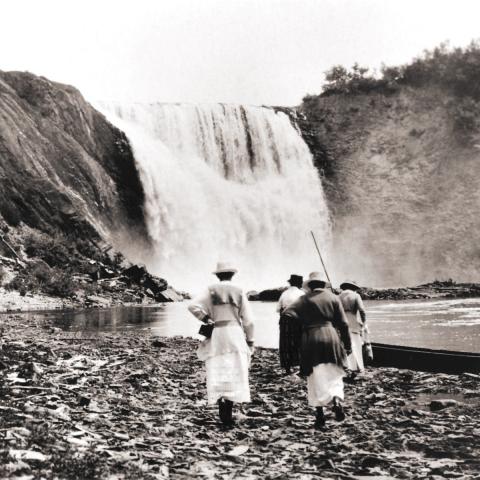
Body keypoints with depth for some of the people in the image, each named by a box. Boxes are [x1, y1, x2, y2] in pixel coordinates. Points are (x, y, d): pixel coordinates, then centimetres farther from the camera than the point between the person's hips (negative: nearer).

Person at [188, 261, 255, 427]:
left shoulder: (211, 290, 4)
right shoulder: (239, 292, 4)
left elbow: (193, 306, -8)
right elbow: (248, 320, 3)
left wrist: (206, 319, 4)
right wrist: (250, 341, 11)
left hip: (216, 334, 0)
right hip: (235, 332, 0)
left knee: (218, 375, 6)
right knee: (235, 374, 3)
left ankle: (223, 411, -6)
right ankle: (228, 413, -3)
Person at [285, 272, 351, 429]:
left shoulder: (304, 300, 2)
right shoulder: (333, 298, 6)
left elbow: (287, 314, -10)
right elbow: (343, 324, 4)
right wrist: (347, 344, 11)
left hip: (310, 341, -1)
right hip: (331, 338, 1)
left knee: (315, 378, 7)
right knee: (334, 375, 15)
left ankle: (320, 416, 6)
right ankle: (337, 401, -12)